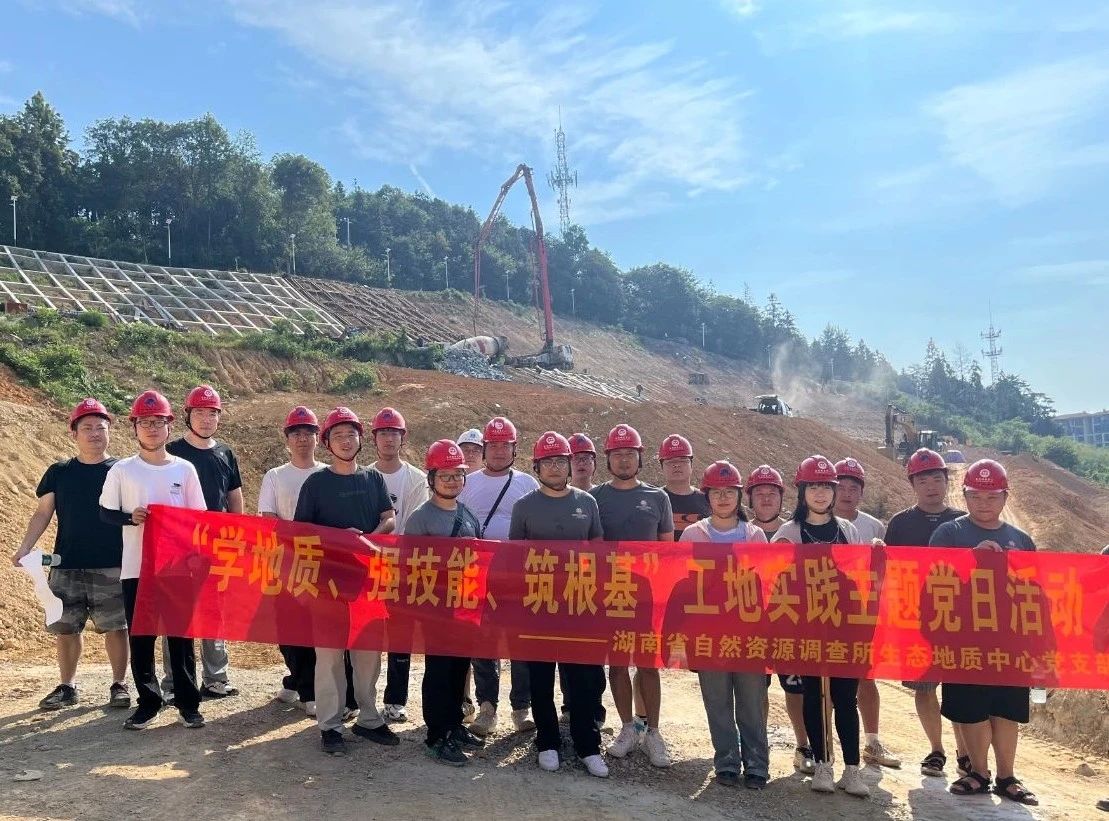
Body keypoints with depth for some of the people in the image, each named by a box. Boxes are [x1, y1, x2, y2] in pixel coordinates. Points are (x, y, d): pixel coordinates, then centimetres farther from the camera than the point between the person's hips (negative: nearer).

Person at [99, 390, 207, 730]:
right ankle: (148, 701, 21)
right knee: (140, 637, 7)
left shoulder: (184, 469, 3)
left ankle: (188, 702, 15)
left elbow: (199, 518, 7)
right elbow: (106, 513, 5)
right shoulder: (121, 470, 1)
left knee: (181, 635, 5)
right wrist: (130, 517, -16)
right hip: (136, 568, 0)